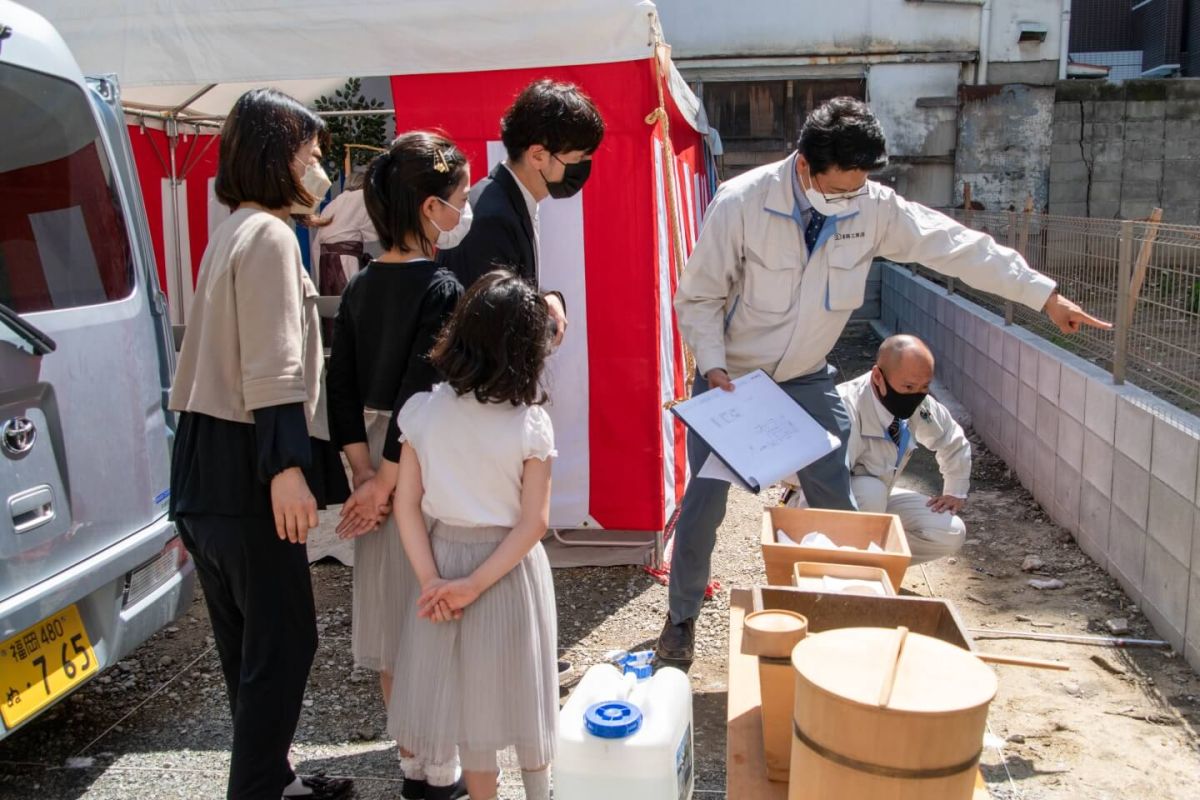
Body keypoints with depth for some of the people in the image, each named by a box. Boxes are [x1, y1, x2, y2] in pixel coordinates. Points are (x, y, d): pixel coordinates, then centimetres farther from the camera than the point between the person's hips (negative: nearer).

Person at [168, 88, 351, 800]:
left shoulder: (235, 232, 19)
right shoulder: (270, 235, -11)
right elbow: (271, 369, -20)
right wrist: (287, 467, -25)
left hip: (212, 462, 10)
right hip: (247, 469, -10)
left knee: (250, 639, 17)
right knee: (283, 641, -3)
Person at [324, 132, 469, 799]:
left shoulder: (360, 287, 5)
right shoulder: (441, 289, -16)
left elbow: (342, 385, 2)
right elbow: (419, 394, -21)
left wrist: (363, 467, 0)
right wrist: (388, 481, -16)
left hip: (376, 460, 7)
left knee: (388, 606, 16)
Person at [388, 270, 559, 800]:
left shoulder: (421, 411, -9)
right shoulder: (530, 423, -15)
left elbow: (407, 504, -9)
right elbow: (533, 521, -16)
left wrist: (429, 578, -9)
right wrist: (477, 584, -13)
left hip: (444, 559, 1)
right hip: (511, 570, -1)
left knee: (464, 691, 16)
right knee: (521, 688, 17)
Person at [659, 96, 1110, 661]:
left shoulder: (873, 207, -13)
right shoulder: (740, 203, -23)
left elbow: (958, 248, -7)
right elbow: (698, 297, -14)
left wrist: (1046, 297, -4)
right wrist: (713, 366, -26)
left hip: (806, 381, 3)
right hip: (730, 379, -3)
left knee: (837, 504, 5)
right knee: (704, 500, 0)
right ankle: (682, 615, 24)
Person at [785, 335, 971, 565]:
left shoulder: (920, 407, -13)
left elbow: (955, 442, 10)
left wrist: (955, 493, 8)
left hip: (872, 502, 6)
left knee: (950, 534, -9)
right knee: (870, 492, -37)